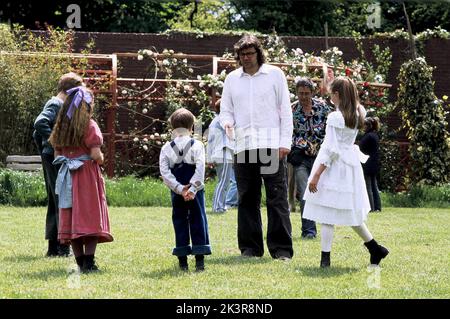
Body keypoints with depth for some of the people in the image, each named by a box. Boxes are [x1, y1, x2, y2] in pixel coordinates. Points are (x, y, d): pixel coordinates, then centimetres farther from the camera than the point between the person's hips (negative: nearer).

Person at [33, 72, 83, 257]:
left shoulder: (59, 105, 20)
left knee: (54, 203, 12)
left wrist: (44, 151, 20)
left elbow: (37, 134, 26)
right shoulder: (56, 104, -10)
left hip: (50, 159, 10)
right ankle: (63, 247, -9)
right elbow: (40, 123, -28)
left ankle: (53, 247, 15)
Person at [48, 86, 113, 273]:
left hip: (67, 177, 5)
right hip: (87, 176, -5)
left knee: (71, 219, 7)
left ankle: (80, 261, 7)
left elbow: (57, 154, 9)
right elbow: (96, 155, -15)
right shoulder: (89, 126, -9)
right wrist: (101, 159, 5)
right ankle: (89, 262, -9)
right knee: (91, 218, -2)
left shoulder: (61, 127, 8)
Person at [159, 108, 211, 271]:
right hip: (196, 192, -1)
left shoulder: (166, 148, 2)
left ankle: (182, 261, 8)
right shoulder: (197, 145, -4)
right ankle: (199, 260, -1)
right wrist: (193, 189, -17)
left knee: (180, 222, 9)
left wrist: (179, 189, -10)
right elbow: (200, 169, -15)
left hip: (177, 194, 2)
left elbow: (164, 172, -8)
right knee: (198, 221, 4)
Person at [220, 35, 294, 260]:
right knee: (247, 199, 4)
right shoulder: (232, 79, 14)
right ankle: (250, 248, 10)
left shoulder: (274, 74, 7)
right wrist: (227, 123, -8)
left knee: (277, 198, -6)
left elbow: (285, 109, 5)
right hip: (243, 146, 3)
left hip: (272, 145, -3)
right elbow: (226, 110, 17)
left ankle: (281, 249, -6)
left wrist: (285, 142, -4)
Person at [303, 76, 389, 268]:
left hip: (334, 168, -7)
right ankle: (375, 249, 20)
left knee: (327, 214, -3)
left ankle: (325, 258, -4)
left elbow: (331, 151, -18)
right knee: (350, 212, 18)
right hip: (351, 165, 7)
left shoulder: (335, 118, -16)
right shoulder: (357, 115, 3)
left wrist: (316, 175, -15)